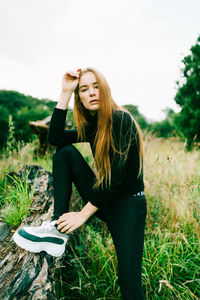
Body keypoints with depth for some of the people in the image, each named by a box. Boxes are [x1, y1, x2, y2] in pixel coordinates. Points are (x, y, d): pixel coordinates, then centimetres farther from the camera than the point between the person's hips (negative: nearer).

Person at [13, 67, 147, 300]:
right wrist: (65, 93, -10)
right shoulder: (92, 126, 6)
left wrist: (83, 214, -19)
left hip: (128, 204, -6)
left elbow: (116, 176, -22)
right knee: (65, 152, -8)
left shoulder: (121, 120, -17)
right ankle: (57, 229, -14)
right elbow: (55, 138, -7)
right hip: (103, 198, 7)